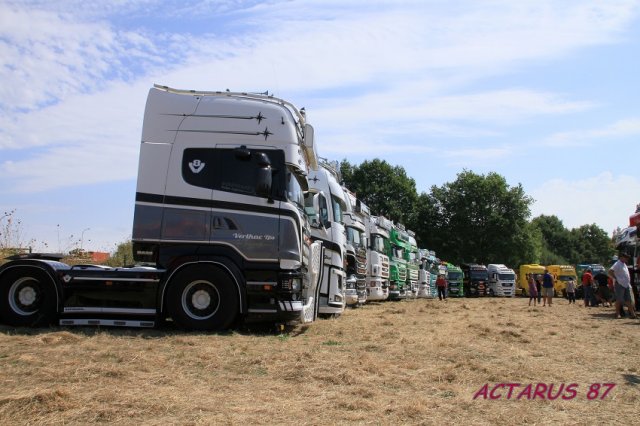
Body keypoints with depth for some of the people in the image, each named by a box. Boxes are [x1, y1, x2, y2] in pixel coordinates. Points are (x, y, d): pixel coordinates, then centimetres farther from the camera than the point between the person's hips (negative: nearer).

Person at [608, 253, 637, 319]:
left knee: (628, 299, 8)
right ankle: (617, 314, 2)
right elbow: (610, 271, -25)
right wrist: (615, 278, -19)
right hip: (619, 284, -9)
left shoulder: (624, 264, 17)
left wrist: (629, 282, 17)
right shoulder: (617, 264, -12)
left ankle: (632, 313, 10)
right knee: (619, 299, -4)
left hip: (627, 284, 9)